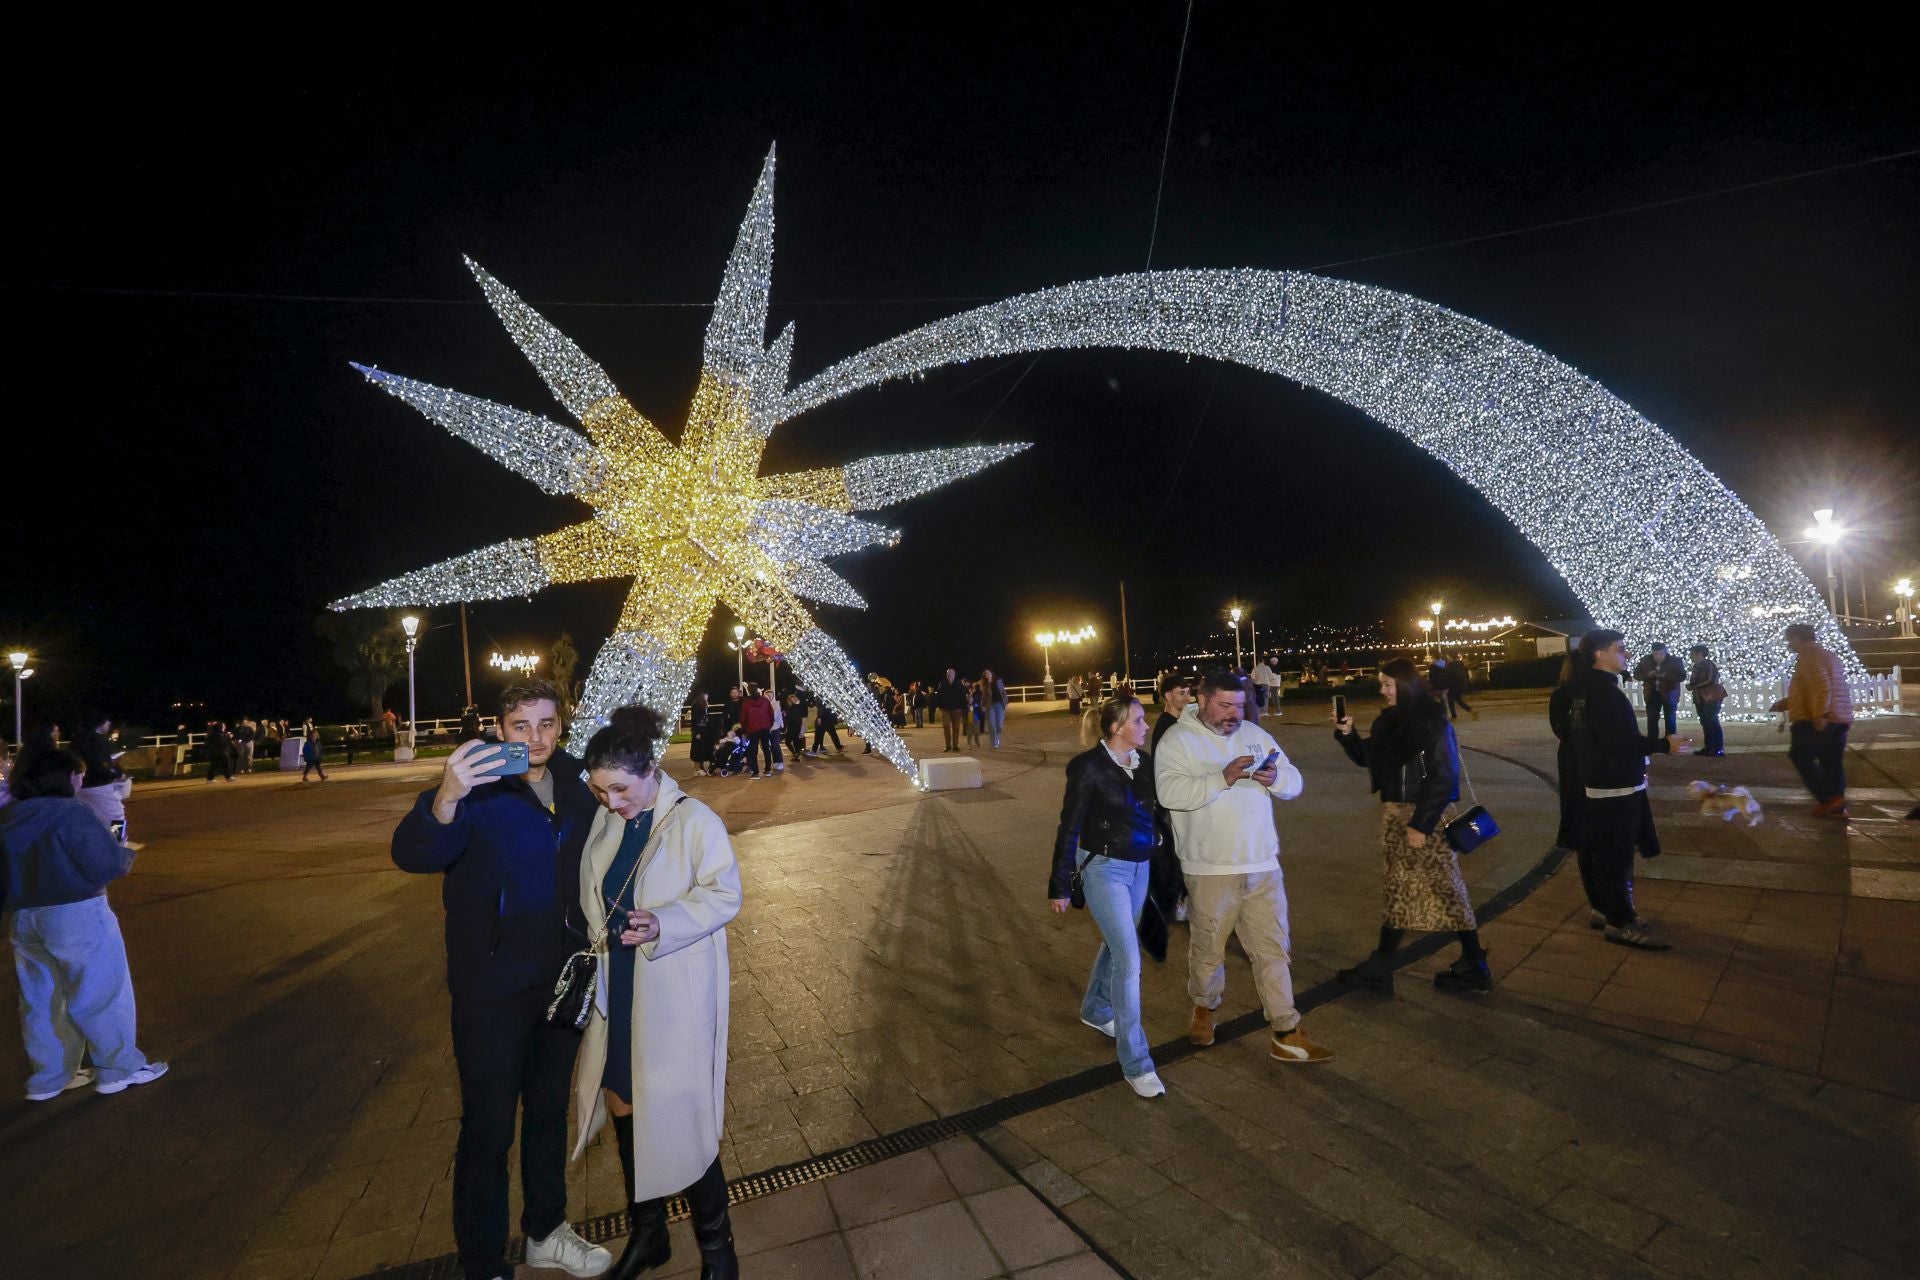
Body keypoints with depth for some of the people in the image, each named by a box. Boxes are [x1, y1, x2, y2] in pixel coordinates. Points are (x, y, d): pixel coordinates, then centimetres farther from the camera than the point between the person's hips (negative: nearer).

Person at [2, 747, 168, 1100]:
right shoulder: (68, 813, -17)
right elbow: (106, 865, -17)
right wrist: (126, 854, 3)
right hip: (76, 917, -7)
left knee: (40, 1000, 18)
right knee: (102, 994, 5)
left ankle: (48, 1078, 28)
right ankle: (120, 1069, 15)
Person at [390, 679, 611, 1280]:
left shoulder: (574, 784, -2)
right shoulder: (478, 788, -17)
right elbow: (412, 854, -34)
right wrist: (446, 798, -54)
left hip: (563, 980, 5)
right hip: (492, 989, -5)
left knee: (549, 1112, 21)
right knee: (488, 1129, 8)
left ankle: (545, 1232, 42)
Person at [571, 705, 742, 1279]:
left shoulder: (695, 821, -17)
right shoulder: (603, 821, 3)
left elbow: (725, 893, -16)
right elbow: (593, 895, 16)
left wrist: (664, 924, -28)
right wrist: (597, 938, 6)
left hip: (673, 996, -6)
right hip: (616, 989, 6)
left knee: (678, 1121, 2)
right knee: (624, 1109, 18)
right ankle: (647, 1234, 42)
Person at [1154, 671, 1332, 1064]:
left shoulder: (1255, 734, 7)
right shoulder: (1177, 740, -9)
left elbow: (1294, 783, 8)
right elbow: (1170, 792, -24)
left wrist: (1275, 777, -15)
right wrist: (1222, 778, -32)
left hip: (1262, 866, 4)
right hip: (1210, 870, -4)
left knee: (1273, 950, 9)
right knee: (1208, 948, 13)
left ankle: (1287, 1034, 19)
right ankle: (1204, 1008, 38)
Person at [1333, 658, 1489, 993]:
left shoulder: (1433, 723, -15)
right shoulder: (1388, 721, 7)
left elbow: (1443, 778, -18)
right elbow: (1367, 758, 16)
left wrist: (1421, 824, -19)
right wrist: (1347, 734, -1)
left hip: (1426, 816, -8)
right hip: (1395, 815, 8)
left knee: (1445, 887, 3)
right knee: (1397, 888, 12)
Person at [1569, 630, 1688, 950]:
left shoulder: (1585, 688, 11)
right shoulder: (1604, 691, -21)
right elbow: (1618, 741, -25)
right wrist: (1663, 744, -16)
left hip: (1596, 783, 10)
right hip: (1617, 787, -10)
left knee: (1596, 851, 16)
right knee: (1616, 855, -3)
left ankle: (1603, 909, 28)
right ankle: (1621, 923, 4)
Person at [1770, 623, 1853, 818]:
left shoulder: (1809, 656, -10)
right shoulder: (1829, 655, 23)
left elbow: (1821, 686, -22)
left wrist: (1819, 714, -25)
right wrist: (1787, 703, 31)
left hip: (1819, 720, -10)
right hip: (1840, 718, 10)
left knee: (1801, 757, -5)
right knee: (1832, 762, 10)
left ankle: (1828, 798, -10)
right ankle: (1837, 807, 11)